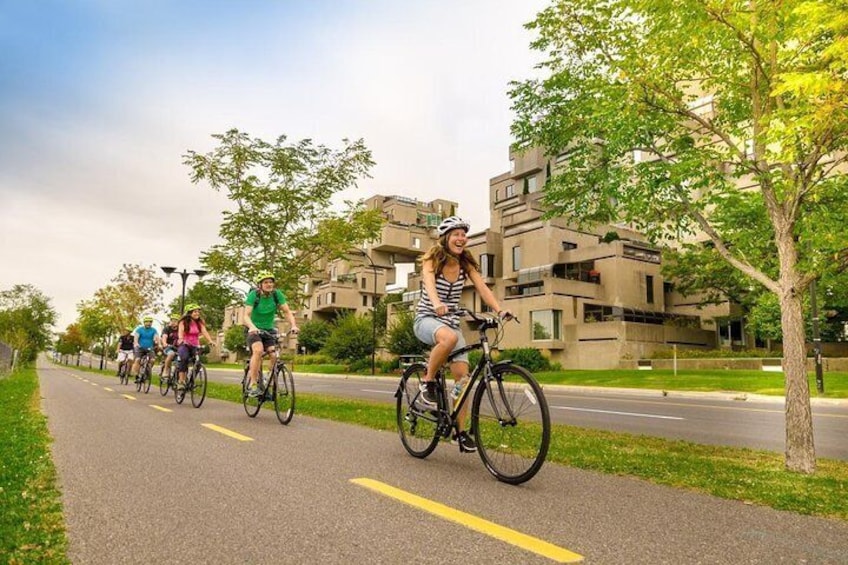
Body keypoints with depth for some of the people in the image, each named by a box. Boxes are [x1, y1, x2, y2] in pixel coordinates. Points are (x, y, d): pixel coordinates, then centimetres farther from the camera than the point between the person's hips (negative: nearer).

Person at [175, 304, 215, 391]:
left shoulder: (200, 323, 5)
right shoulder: (183, 322, -3)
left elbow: (204, 332, -10)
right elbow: (180, 331, -21)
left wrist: (210, 341, -29)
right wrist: (180, 339, -43)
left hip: (195, 346, 3)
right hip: (184, 345, -3)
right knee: (184, 358, -31)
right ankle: (181, 381, -27)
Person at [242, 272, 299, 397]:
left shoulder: (277, 294, -10)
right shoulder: (253, 295, -18)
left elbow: (287, 312, -13)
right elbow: (246, 315, -26)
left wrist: (293, 325, -32)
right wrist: (252, 327, -47)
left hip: (269, 329, 3)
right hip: (254, 329, -3)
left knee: (274, 355, -16)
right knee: (258, 350, -29)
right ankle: (252, 385, -24)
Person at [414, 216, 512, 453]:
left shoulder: (466, 264, 3)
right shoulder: (432, 259, -9)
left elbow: (482, 288, -9)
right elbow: (429, 282, -30)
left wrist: (500, 310, -27)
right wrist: (437, 304, -51)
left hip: (451, 322, 5)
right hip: (426, 319, -5)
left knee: (462, 375, -8)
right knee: (450, 338, -39)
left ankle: (460, 430, 4)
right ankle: (428, 381, -16)